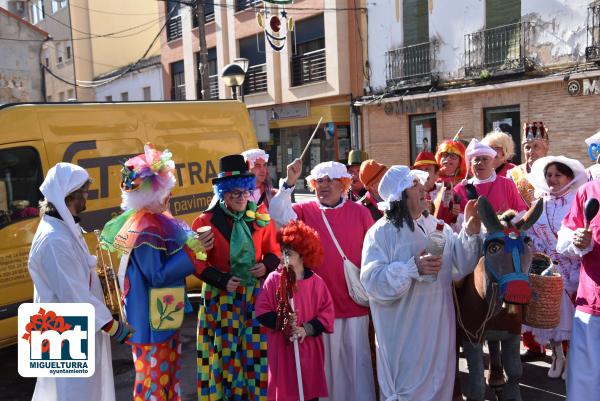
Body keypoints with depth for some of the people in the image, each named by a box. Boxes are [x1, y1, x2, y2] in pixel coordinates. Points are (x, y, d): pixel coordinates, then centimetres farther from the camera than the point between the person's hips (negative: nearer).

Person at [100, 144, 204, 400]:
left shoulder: (155, 219, 4)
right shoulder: (143, 228, -24)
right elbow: (158, 275, -24)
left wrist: (193, 244, -1)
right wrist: (192, 251, -21)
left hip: (164, 314, 9)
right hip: (151, 319, -9)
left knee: (169, 372, 23)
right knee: (153, 378, 7)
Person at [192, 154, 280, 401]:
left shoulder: (260, 217, 3)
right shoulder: (207, 221, -7)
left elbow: (274, 250, 11)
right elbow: (197, 262, -5)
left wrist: (266, 266, -9)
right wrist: (222, 280, -15)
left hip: (256, 294, 2)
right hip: (222, 298, -2)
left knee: (257, 353, 5)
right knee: (227, 354, 5)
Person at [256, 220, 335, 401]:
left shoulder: (316, 282, -4)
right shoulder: (273, 280, -5)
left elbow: (327, 313, -3)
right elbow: (261, 311, -5)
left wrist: (307, 329, -14)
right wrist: (282, 322, -18)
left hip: (309, 347, 1)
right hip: (282, 347, -1)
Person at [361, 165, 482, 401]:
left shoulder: (436, 226, 7)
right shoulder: (381, 232, -11)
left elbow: (459, 265, 4)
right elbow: (372, 280, -19)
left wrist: (470, 234, -9)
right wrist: (413, 268, -27)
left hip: (438, 328, 6)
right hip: (404, 333, -5)